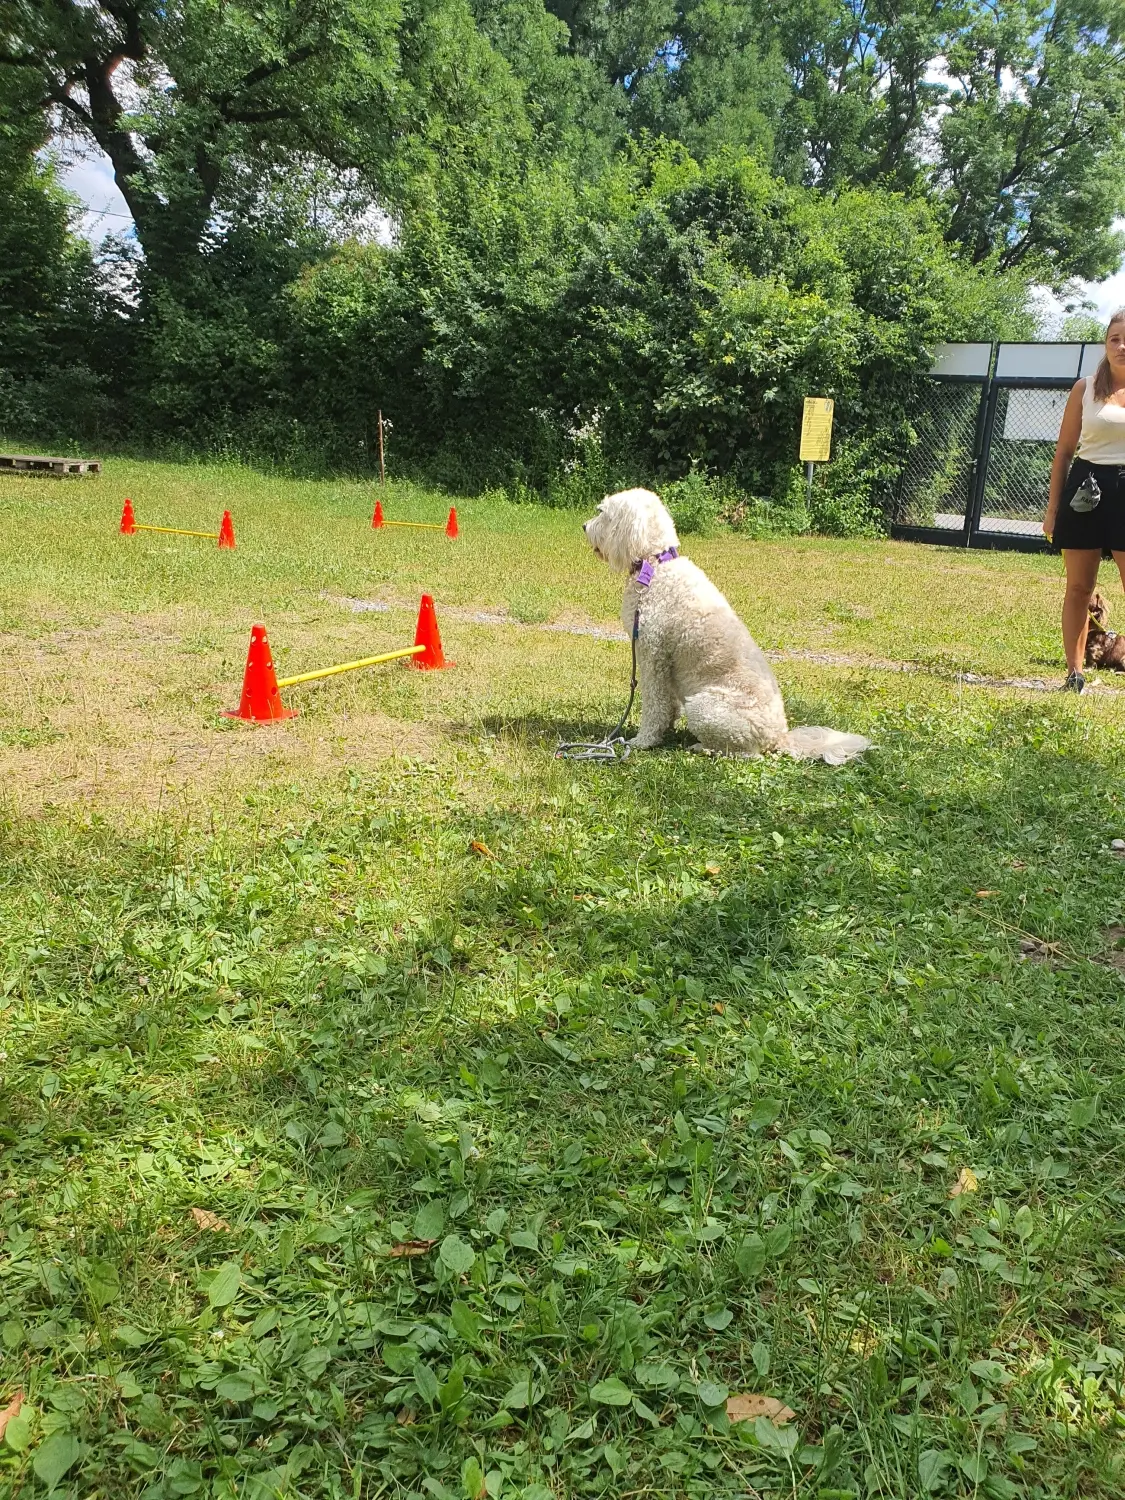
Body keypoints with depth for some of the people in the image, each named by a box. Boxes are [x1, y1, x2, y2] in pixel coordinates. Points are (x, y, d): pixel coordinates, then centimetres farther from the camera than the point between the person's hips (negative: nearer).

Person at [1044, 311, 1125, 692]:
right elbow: (1063, 451, 7)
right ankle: (1074, 674, 12)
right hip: (1086, 489, 1)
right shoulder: (1085, 389, 5)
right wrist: (1052, 509, 3)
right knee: (1079, 587, 5)